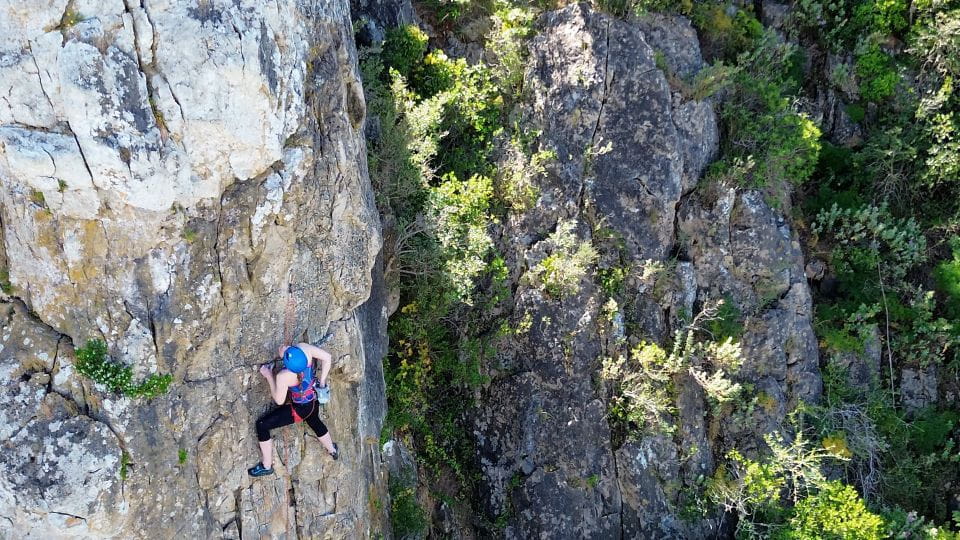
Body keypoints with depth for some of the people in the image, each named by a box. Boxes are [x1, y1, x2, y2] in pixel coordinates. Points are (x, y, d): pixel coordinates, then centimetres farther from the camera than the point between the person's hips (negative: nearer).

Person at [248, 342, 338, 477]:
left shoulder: (284, 376, -37)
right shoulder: (303, 347, -27)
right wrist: (322, 381, -4)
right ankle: (333, 451, 63)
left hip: (300, 409, -6)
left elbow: (279, 400, -19)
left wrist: (268, 376, -12)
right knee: (315, 423, 38)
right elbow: (327, 357, -15)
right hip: (314, 399, 6)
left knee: (261, 425, 7)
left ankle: (266, 466, 24)